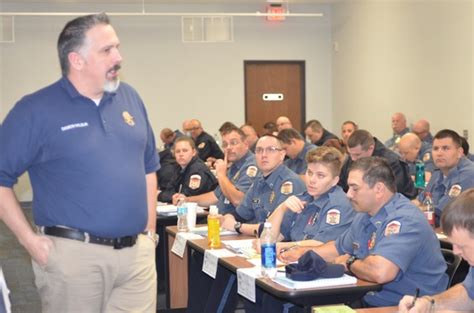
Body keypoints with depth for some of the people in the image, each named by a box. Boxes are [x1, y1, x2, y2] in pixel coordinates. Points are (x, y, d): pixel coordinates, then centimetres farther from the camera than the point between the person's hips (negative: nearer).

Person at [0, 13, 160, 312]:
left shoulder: (130, 98, 8)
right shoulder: (37, 110, -8)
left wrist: (150, 229, 11)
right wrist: (30, 240, -10)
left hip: (138, 253, 5)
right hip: (73, 254, -4)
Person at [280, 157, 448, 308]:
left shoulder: (404, 220, -22)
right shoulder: (365, 215, 10)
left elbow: (380, 272, -36)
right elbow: (339, 248, 28)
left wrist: (349, 263, -15)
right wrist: (303, 252, 12)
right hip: (368, 301, 8)